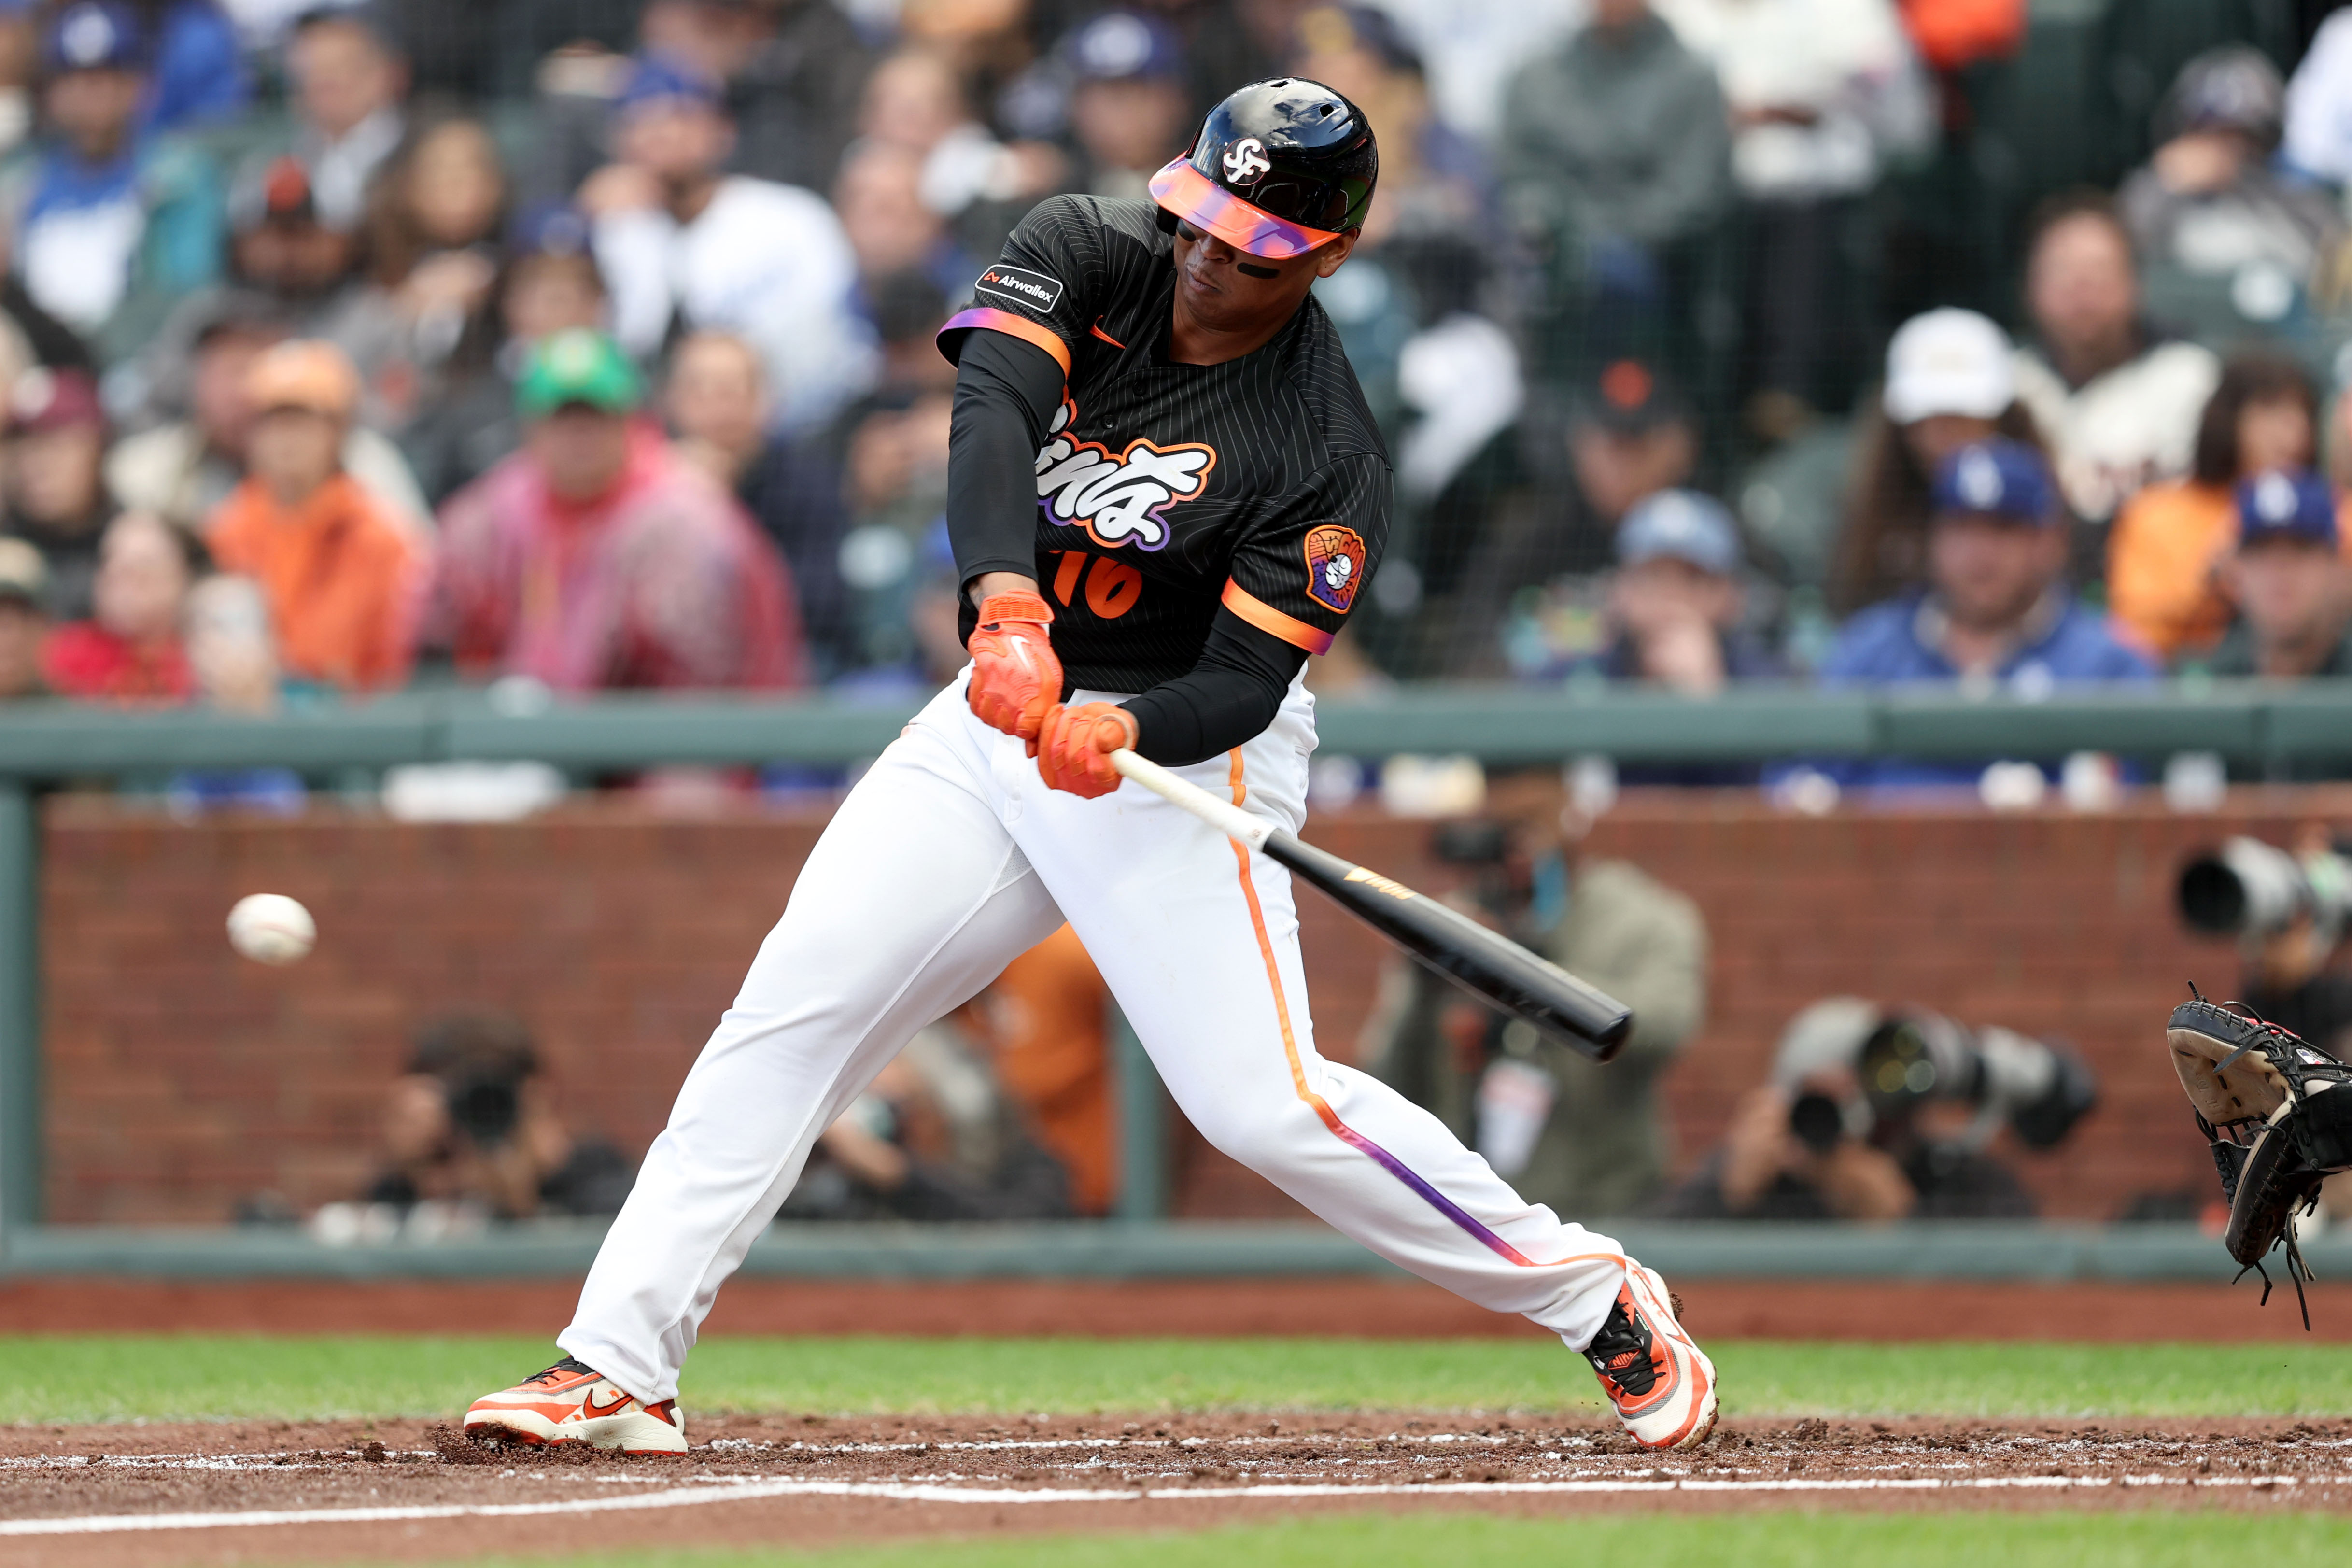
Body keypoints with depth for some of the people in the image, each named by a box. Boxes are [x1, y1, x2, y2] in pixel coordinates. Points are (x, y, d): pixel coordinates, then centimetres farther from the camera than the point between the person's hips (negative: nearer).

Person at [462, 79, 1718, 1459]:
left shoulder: (1328, 461, -19)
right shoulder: (1087, 258, -9)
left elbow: (1243, 686, -21)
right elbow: (992, 409, -28)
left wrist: (1126, 730, -44)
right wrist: (1008, 612, -45)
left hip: (1184, 742, -5)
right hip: (1003, 713, 5)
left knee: (1265, 1102, -16)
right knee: (793, 1009, -5)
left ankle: (1598, 1300, 1)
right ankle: (619, 1369, -4)